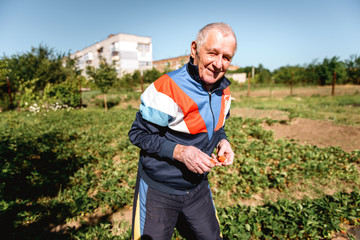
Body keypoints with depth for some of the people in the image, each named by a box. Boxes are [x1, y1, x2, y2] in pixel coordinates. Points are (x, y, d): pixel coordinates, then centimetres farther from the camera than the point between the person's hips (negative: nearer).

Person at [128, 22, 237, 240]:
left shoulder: (223, 89, -2)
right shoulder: (167, 89, -25)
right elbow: (138, 134, -18)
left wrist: (222, 141, -8)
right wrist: (179, 152, -29)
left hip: (198, 187, 6)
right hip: (158, 191, -5)